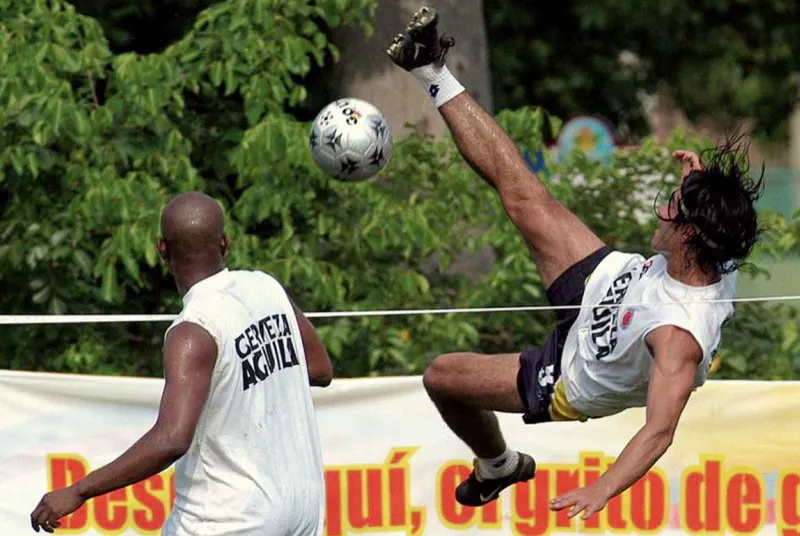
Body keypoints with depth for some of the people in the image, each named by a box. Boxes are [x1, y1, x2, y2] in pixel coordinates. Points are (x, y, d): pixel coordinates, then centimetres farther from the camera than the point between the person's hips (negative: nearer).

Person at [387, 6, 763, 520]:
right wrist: (696, 188, -8)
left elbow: (660, 431, -52)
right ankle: (435, 76, 18)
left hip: (573, 382, -6)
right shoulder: (722, 261, -24)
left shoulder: (681, 334, -47)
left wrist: (602, 491, -62)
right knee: (524, 193, 5)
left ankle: (498, 467, 38)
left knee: (441, 376, 7)